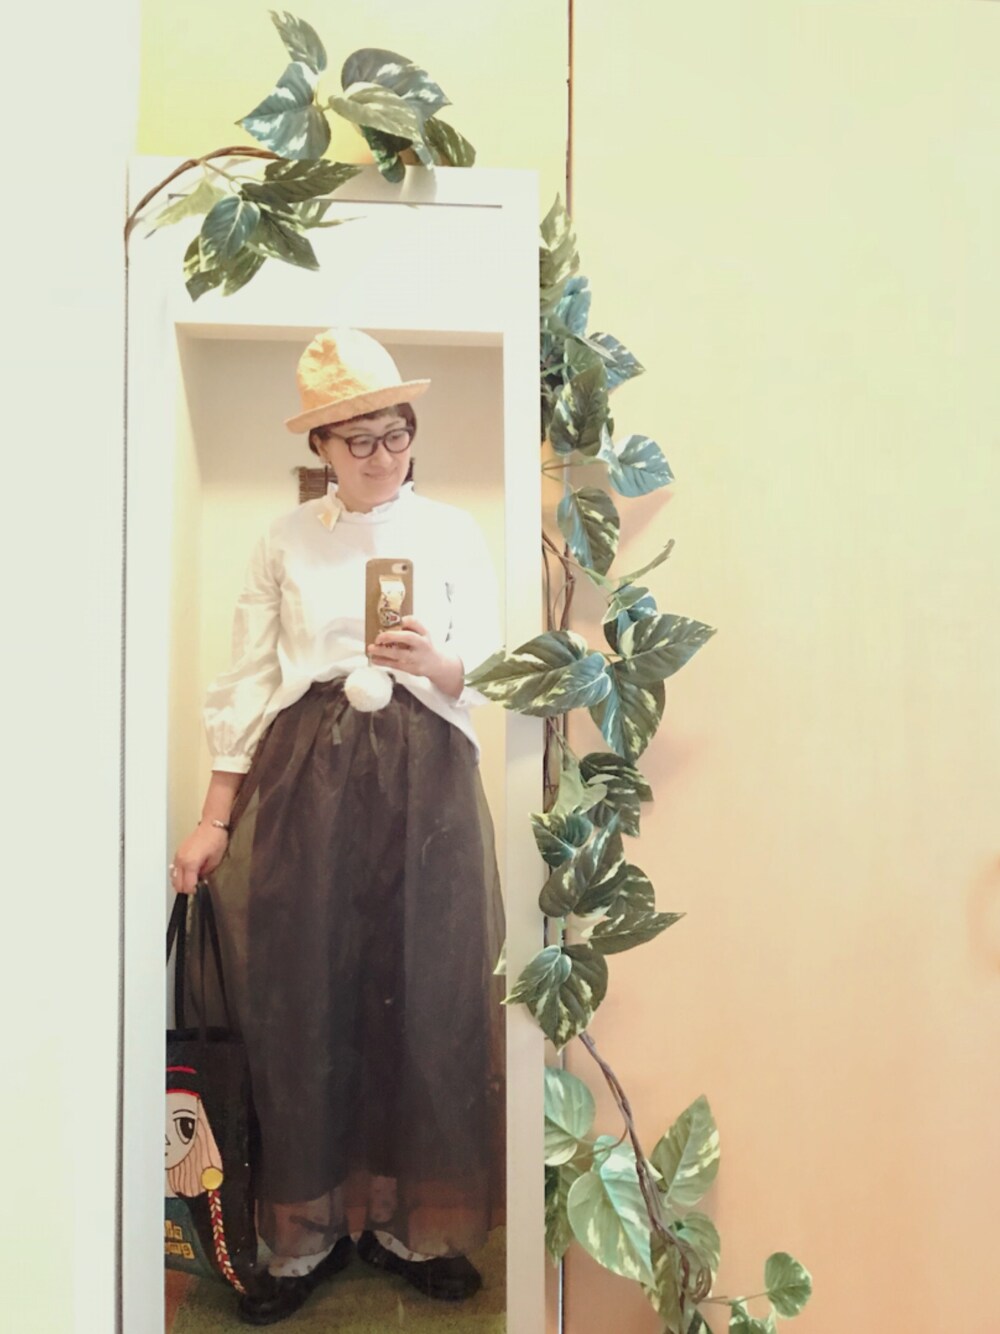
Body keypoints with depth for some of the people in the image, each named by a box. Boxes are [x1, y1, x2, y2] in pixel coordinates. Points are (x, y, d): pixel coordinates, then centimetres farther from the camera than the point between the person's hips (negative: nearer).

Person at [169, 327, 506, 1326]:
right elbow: (247, 681, 7)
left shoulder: (452, 533, 9)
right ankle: (304, 1234, 18)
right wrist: (215, 820, 2)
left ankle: (406, 1221, 20)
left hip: (424, 775, 0)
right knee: (300, 996, 2)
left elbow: (488, 672, 2)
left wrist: (434, 664, -22)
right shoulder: (285, 542, 10)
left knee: (424, 992, 2)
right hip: (305, 777, 0)